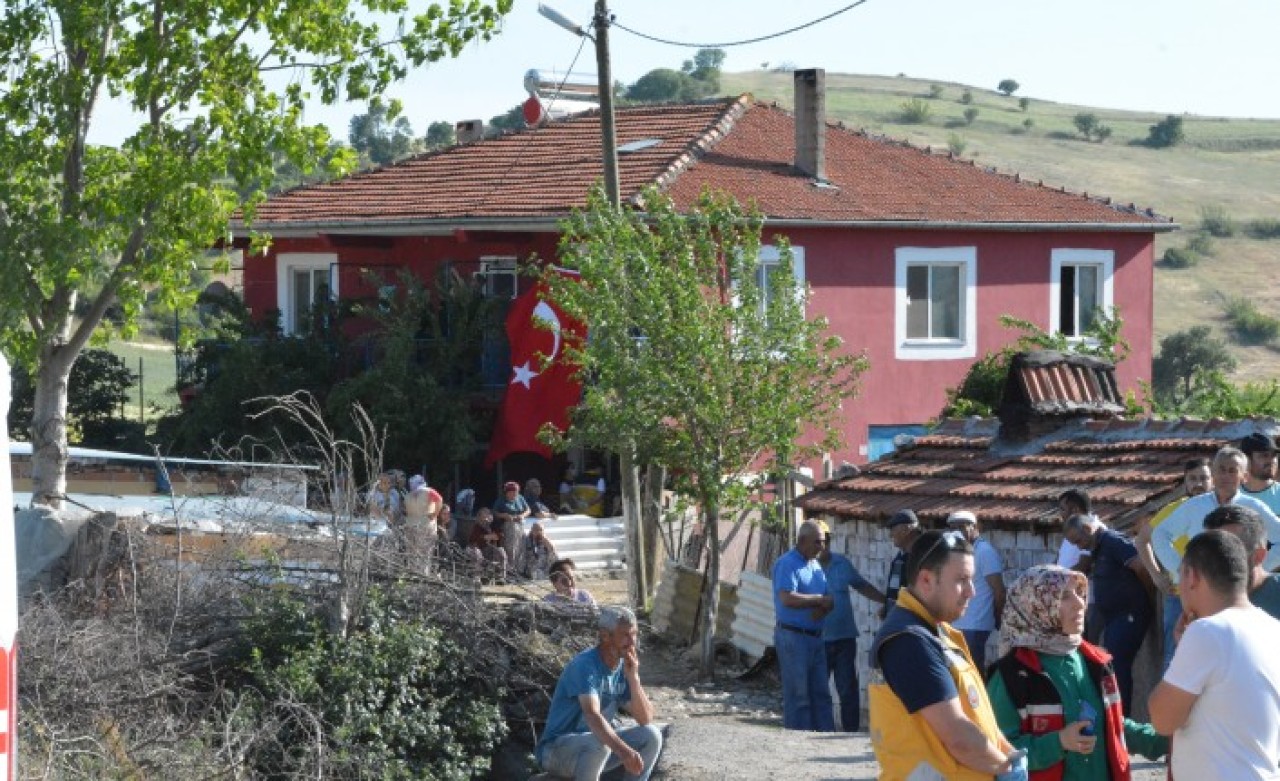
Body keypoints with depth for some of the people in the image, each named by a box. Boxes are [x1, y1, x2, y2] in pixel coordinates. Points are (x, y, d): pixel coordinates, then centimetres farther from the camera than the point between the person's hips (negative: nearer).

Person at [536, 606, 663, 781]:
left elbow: (645, 719, -5)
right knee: (599, 743, -37)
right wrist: (624, 751, -52)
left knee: (651, 735, -8)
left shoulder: (624, 667, 0)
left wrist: (633, 677, -19)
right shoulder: (585, 665, -23)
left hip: (597, 744, 7)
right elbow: (592, 716, -38)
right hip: (557, 750, -7)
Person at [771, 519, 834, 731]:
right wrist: (820, 600, -13)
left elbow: (827, 600, 15)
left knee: (821, 693, 8)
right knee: (798, 695, -5)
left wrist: (822, 609, -9)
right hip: (793, 636, -8)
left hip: (815, 636, 8)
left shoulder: (816, 565, 16)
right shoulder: (786, 564, -10)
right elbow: (787, 598, -23)